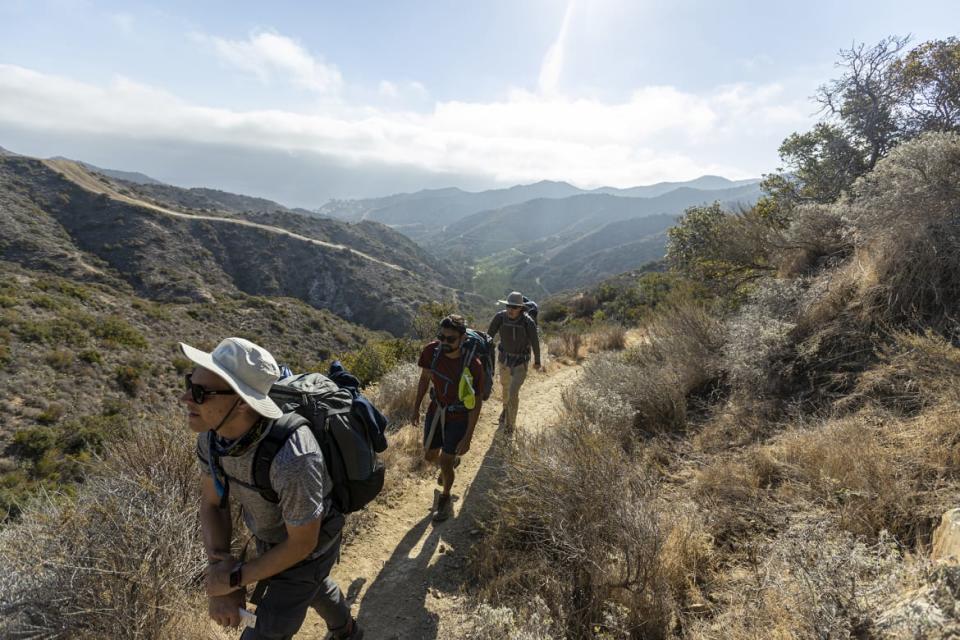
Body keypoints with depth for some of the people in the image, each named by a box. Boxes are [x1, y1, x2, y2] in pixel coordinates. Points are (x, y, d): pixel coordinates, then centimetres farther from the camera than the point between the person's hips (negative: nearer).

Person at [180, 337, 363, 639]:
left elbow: (303, 542, -30)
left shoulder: (292, 460, -48)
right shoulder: (213, 428, -24)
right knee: (313, 587, 34)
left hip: (308, 545, -7)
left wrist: (235, 578, -18)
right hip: (270, 533, 7)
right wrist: (219, 579, -22)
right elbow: (212, 503, -10)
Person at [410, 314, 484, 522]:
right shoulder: (431, 351, -18)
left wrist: (468, 437, -14)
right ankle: (453, 460, 54)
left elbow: (476, 403, -18)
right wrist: (416, 408, 7)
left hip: (458, 418, -4)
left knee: (445, 463, 2)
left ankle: (445, 499, 33)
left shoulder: (472, 366, -29)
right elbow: (425, 378, 1)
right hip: (436, 411, 4)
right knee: (430, 456, 18)